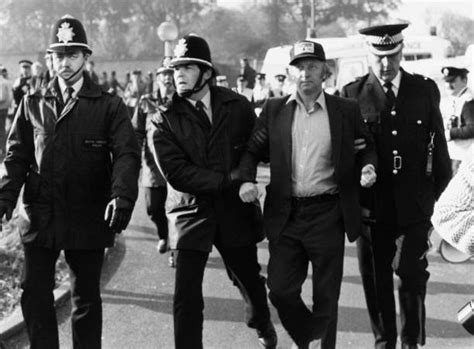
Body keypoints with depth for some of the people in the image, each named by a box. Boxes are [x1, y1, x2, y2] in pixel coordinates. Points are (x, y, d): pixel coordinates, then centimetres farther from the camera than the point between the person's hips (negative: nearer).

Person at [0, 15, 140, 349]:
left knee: (86, 299, 9)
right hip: (39, 217, 2)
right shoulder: (33, 105, 9)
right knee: (35, 295, 5)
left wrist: (122, 197, -27)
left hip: (88, 220, -2)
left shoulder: (109, 106, 1)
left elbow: (127, 155, -9)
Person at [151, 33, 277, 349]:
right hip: (191, 213, -2)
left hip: (236, 211, 2)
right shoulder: (165, 119, -7)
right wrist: (230, 179, -19)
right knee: (186, 297, -7)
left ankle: (262, 324, 50)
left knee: (250, 281, 19)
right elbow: (175, 172, -15)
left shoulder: (237, 106, -1)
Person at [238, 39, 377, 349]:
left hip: (328, 214, -2)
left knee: (326, 296, 5)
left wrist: (368, 166, -10)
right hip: (285, 215, 2)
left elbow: (367, 147, 11)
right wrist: (247, 179, -8)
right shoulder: (274, 110, 5)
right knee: (281, 290, 4)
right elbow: (253, 151, 10)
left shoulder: (347, 111, 2)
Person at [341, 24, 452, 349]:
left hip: (413, 204, 0)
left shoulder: (425, 90, 3)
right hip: (371, 205, 0)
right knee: (376, 279, 8)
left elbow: (438, 146, 8)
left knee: (411, 274, -4)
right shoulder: (352, 94, 0)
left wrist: (434, 193, 6)